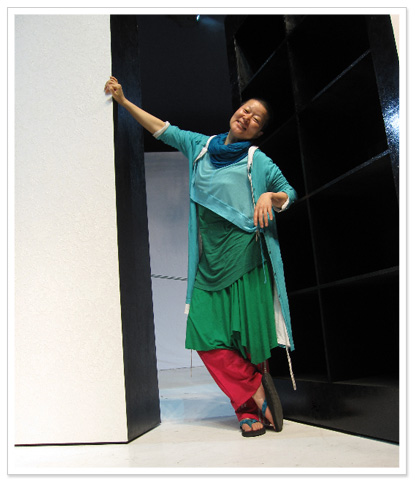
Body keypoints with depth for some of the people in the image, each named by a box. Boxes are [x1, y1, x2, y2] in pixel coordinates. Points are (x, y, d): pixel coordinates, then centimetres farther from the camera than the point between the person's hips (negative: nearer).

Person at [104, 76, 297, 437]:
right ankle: (257, 400, 8)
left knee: (250, 336, -2)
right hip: (209, 261, 4)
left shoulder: (258, 161, 4)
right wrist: (123, 101, 23)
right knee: (208, 335, -4)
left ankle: (249, 406, 19)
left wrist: (270, 196, -13)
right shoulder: (201, 146, 15)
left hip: (245, 260, -4)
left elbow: (290, 193, 9)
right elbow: (163, 130, 22)